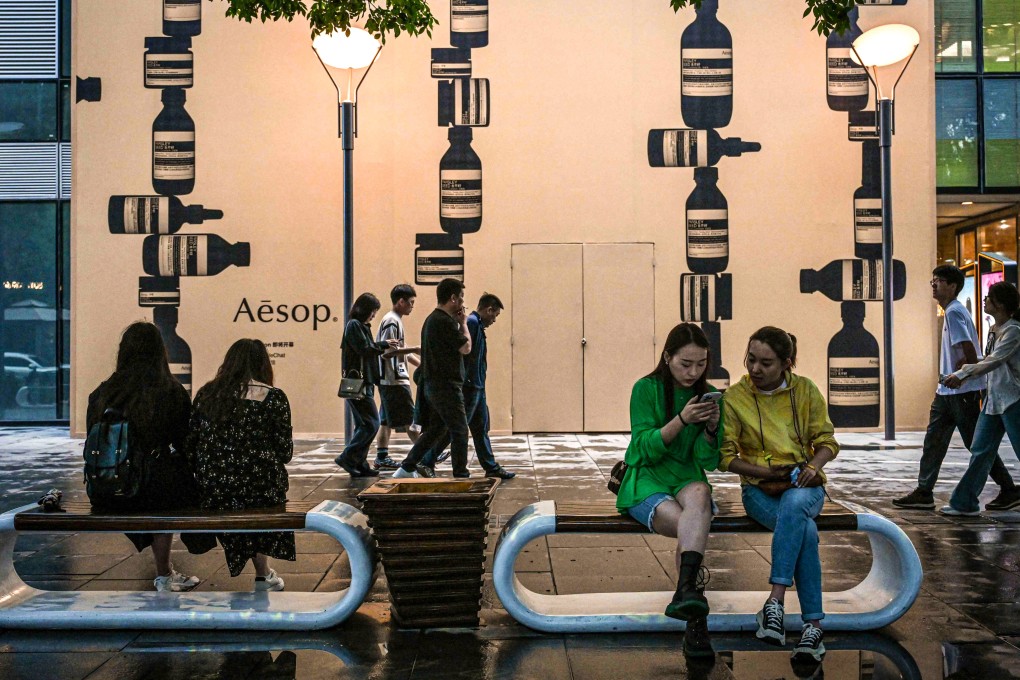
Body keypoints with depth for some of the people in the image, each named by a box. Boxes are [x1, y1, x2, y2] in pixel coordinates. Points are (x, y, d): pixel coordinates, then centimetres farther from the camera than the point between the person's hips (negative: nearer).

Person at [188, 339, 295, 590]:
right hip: (258, 486, -3)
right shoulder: (273, 397, -6)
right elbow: (285, 453, -4)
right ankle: (263, 575, 40)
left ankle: (263, 572, 41)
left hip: (212, 492, 3)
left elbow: (191, 445, 5)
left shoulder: (206, 393, 4)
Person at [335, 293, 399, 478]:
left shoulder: (362, 326, 19)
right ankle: (347, 458, -8)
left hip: (365, 382, 10)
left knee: (363, 425, 11)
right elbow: (364, 349, -17)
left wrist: (383, 352, 9)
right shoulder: (354, 325, -10)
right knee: (371, 423, -11)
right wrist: (384, 345, -5)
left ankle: (359, 464, 14)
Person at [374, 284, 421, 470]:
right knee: (409, 418, -5)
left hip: (388, 380, 10)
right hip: (395, 380, -10)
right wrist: (414, 349, -20)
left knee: (387, 420, 10)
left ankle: (382, 458, 12)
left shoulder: (396, 320, 18)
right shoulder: (392, 321, -13)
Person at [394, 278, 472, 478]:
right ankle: (461, 475, 4)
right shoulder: (445, 321, -19)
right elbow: (466, 348, -15)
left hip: (434, 384, 10)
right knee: (460, 431, -2)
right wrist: (463, 323, -2)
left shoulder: (433, 319, 14)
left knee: (435, 430, 16)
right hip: (446, 386, -10)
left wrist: (458, 322, 13)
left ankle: (406, 469, 19)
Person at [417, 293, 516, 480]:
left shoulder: (477, 325, 17)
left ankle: (491, 467, 20)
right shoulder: (471, 322, -14)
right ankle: (427, 463, -1)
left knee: (481, 428, 14)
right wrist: (464, 383, -24)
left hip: (476, 388, 10)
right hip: (469, 387, -10)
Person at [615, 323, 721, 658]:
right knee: (694, 528, -32)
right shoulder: (646, 389, -1)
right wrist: (681, 420, -23)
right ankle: (695, 622, -31)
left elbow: (708, 461, 3)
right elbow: (647, 449, -10)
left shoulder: (709, 395, 8)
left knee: (699, 493, -37)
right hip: (646, 480, -2)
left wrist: (711, 427, -17)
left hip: (687, 479, 2)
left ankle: (685, 592, -52)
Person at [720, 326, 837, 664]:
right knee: (806, 531, -34)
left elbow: (827, 441, 8)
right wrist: (766, 471, -13)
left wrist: (813, 465, -14)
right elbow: (725, 457, 0)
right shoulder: (735, 398, 1)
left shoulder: (806, 390, 5)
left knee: (793, 503, -39)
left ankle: (775, 603, -43)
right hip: (758, 489, 0)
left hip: (803, 486, 1)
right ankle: (812, 624, -33)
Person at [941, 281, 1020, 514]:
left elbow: (993, 362, -25)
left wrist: (962, 374, -30)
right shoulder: (993, 330, 11)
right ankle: (965, 502, 11)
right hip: (994, 399, 8)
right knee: (981, 450, 8)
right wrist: (962, 376, 8)